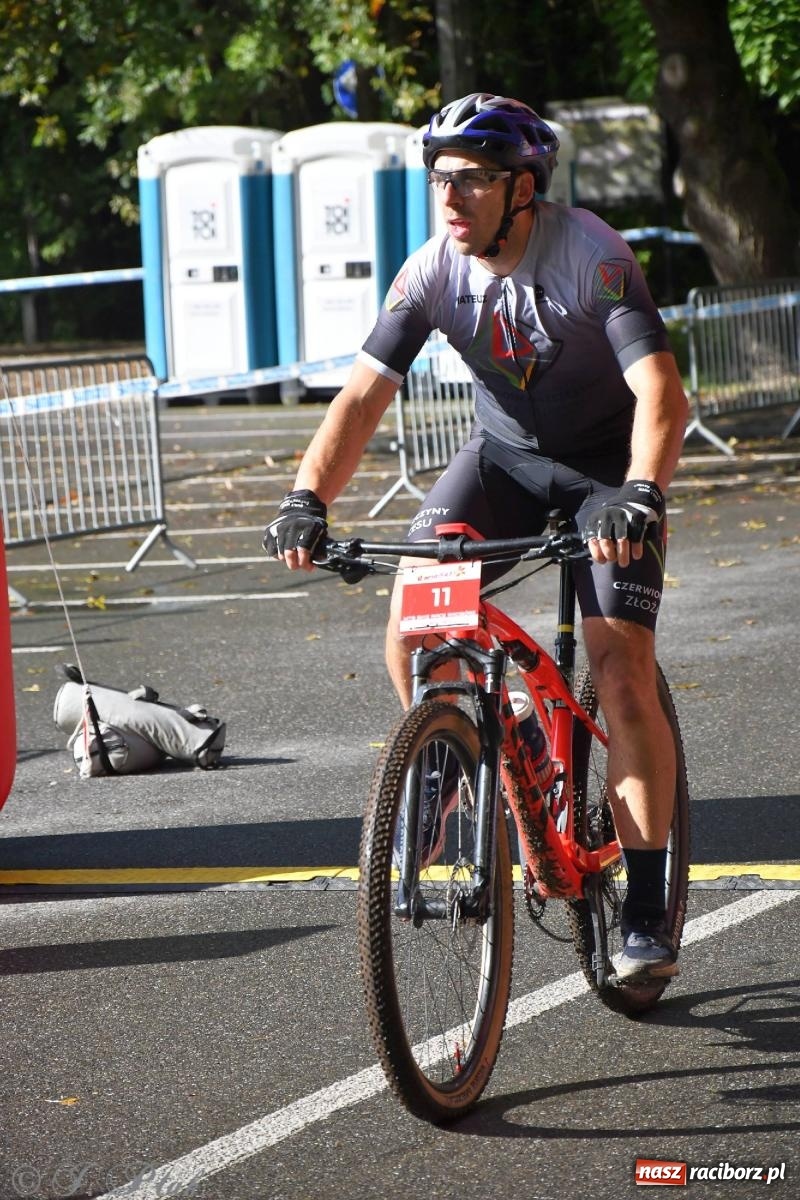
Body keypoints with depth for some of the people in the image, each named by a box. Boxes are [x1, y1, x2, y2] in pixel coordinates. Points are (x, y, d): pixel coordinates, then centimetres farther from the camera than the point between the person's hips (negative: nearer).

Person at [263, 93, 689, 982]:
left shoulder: (591, 255, -27)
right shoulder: (432, 272, -15)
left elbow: (659, 387, -36)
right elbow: (363, 394, -18)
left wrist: (638, 495, -53)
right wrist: (308, 498, -34)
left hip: (608, 467, -4)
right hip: (504, 454, 4)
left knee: (623, 677, -16)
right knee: (407, 627, -19)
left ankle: (646, 915, -5)